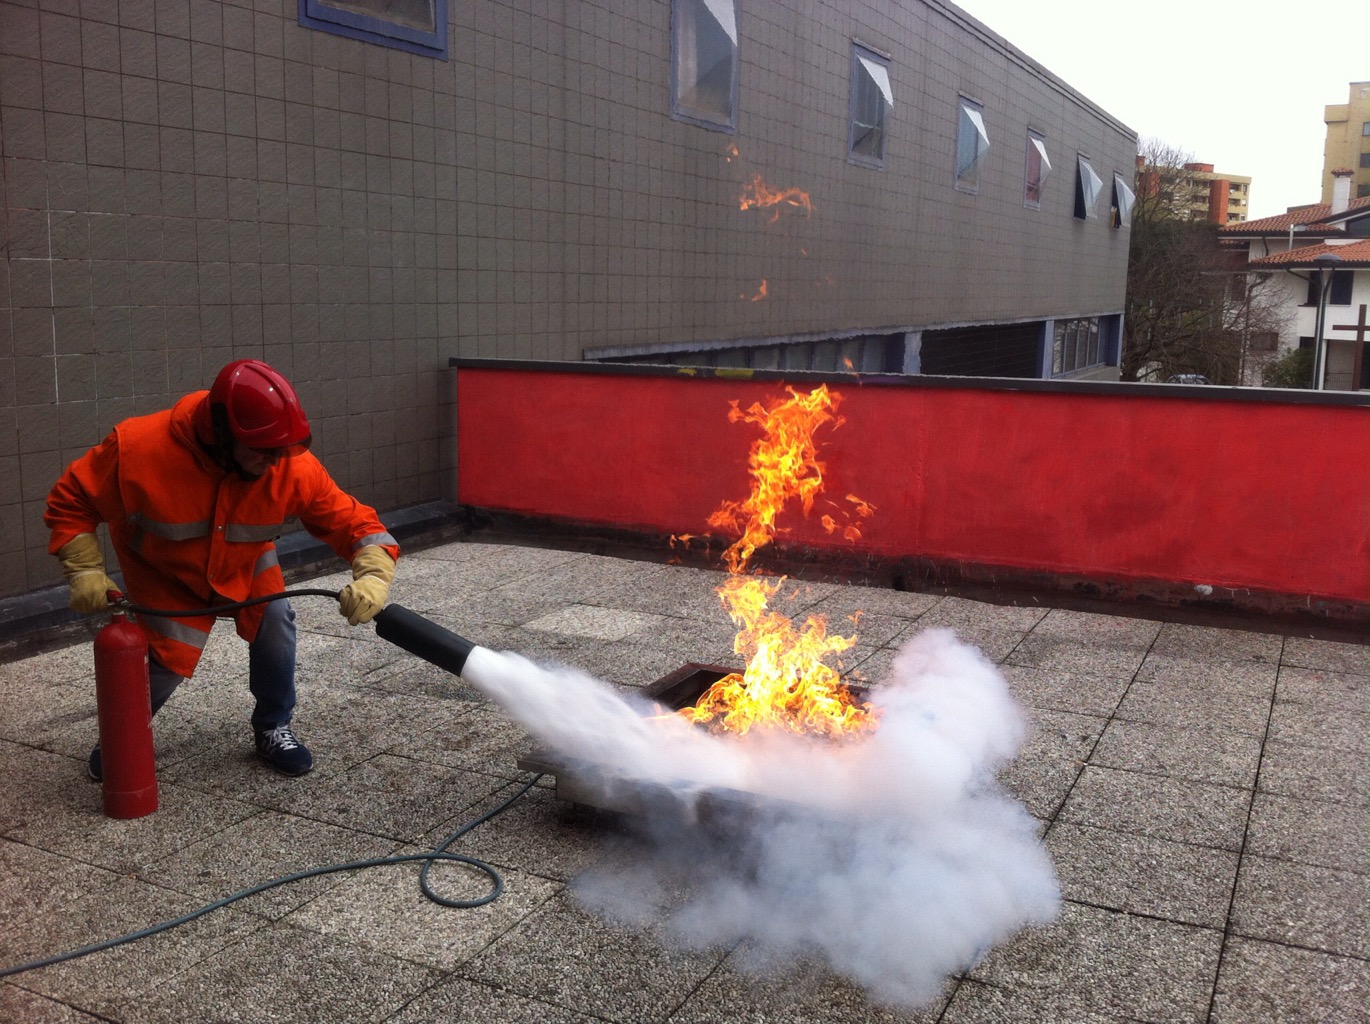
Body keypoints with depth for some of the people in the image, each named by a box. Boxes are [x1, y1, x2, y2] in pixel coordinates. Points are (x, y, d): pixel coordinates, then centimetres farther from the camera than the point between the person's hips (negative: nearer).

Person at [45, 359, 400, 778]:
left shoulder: (292, 465, -33)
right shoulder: (139, 448, -36)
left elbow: (350, 519, -28)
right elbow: (70, 500, -20)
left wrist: (374, 573, -46)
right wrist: (85, 570, -26)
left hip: (245, 562, 2)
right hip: (163, 571, -2)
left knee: (273, 618, -16)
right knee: (169, 657, -10)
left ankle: (273, 728, 8)